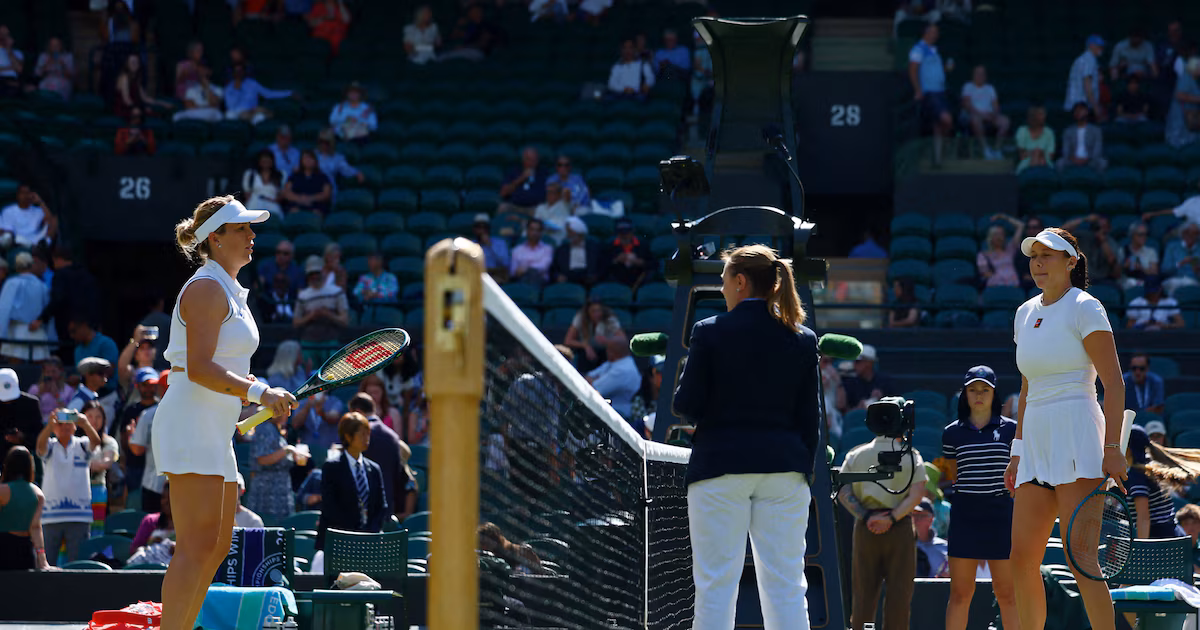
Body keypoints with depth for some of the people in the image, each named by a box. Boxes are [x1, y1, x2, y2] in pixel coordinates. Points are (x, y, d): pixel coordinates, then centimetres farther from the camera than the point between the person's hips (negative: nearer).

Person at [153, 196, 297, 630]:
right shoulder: (207, 289, -11)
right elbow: (199, 368, -20)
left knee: (218, 546, 10)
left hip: (214, 431, 11)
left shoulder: (230, 292, 20)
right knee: (198, 544, -16)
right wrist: (258, 393, -25)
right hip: (190, 426, -11)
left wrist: (265, 393, 13)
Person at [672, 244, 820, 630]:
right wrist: (804, 470, 13)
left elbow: (687, 406, -5)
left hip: (721, 465, -3)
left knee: (716, 584, -2)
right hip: (784, 467, 3)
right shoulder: (802, 339, 6)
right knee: (787, 587, 3)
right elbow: (810, 417, 7)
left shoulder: (709, 332, -5)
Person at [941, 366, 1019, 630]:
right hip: (965, 515, 1)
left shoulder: (1011, 429, 5)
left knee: (1007, 593, -1)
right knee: (960, 593, 0)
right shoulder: (952, 432, 7)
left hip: (1001, 514, -1)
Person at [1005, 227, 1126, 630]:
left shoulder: (1084, 307, -4)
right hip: (1036, 442, 7)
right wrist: (1018, 452, 20)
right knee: (1022, 559, 2)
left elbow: (1114, 383, -9)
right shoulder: (1026, 313, 17)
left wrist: (1112, 448, -17)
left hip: (1077, 436, -7)